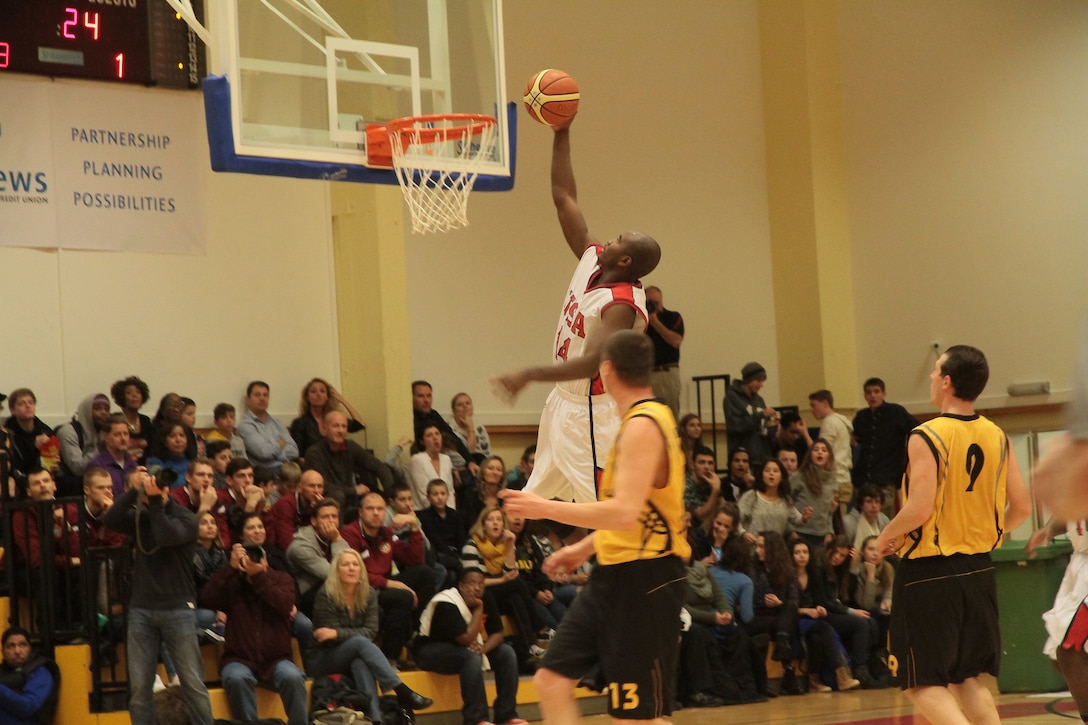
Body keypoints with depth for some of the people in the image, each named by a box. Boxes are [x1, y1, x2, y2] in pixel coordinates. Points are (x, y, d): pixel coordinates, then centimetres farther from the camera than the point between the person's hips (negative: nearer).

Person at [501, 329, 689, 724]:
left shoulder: (643, 426, -18)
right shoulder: (642, 420, 13)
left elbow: (626, 513, -29)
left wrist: (545, 509, -23)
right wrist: (584, 548, 26)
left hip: (643, 580, -10)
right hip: (614, 574, 10)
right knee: (552, 678, 9)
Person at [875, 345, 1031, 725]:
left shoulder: (926, 437, -14)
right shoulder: (997, 437, 4)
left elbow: (919, 510, -21)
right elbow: (1021, 507, 7)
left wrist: (887, 536, -2)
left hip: (928, 572, -6)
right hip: (978, 569, 6)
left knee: (924, 685, 1)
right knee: (966, 678, 18)